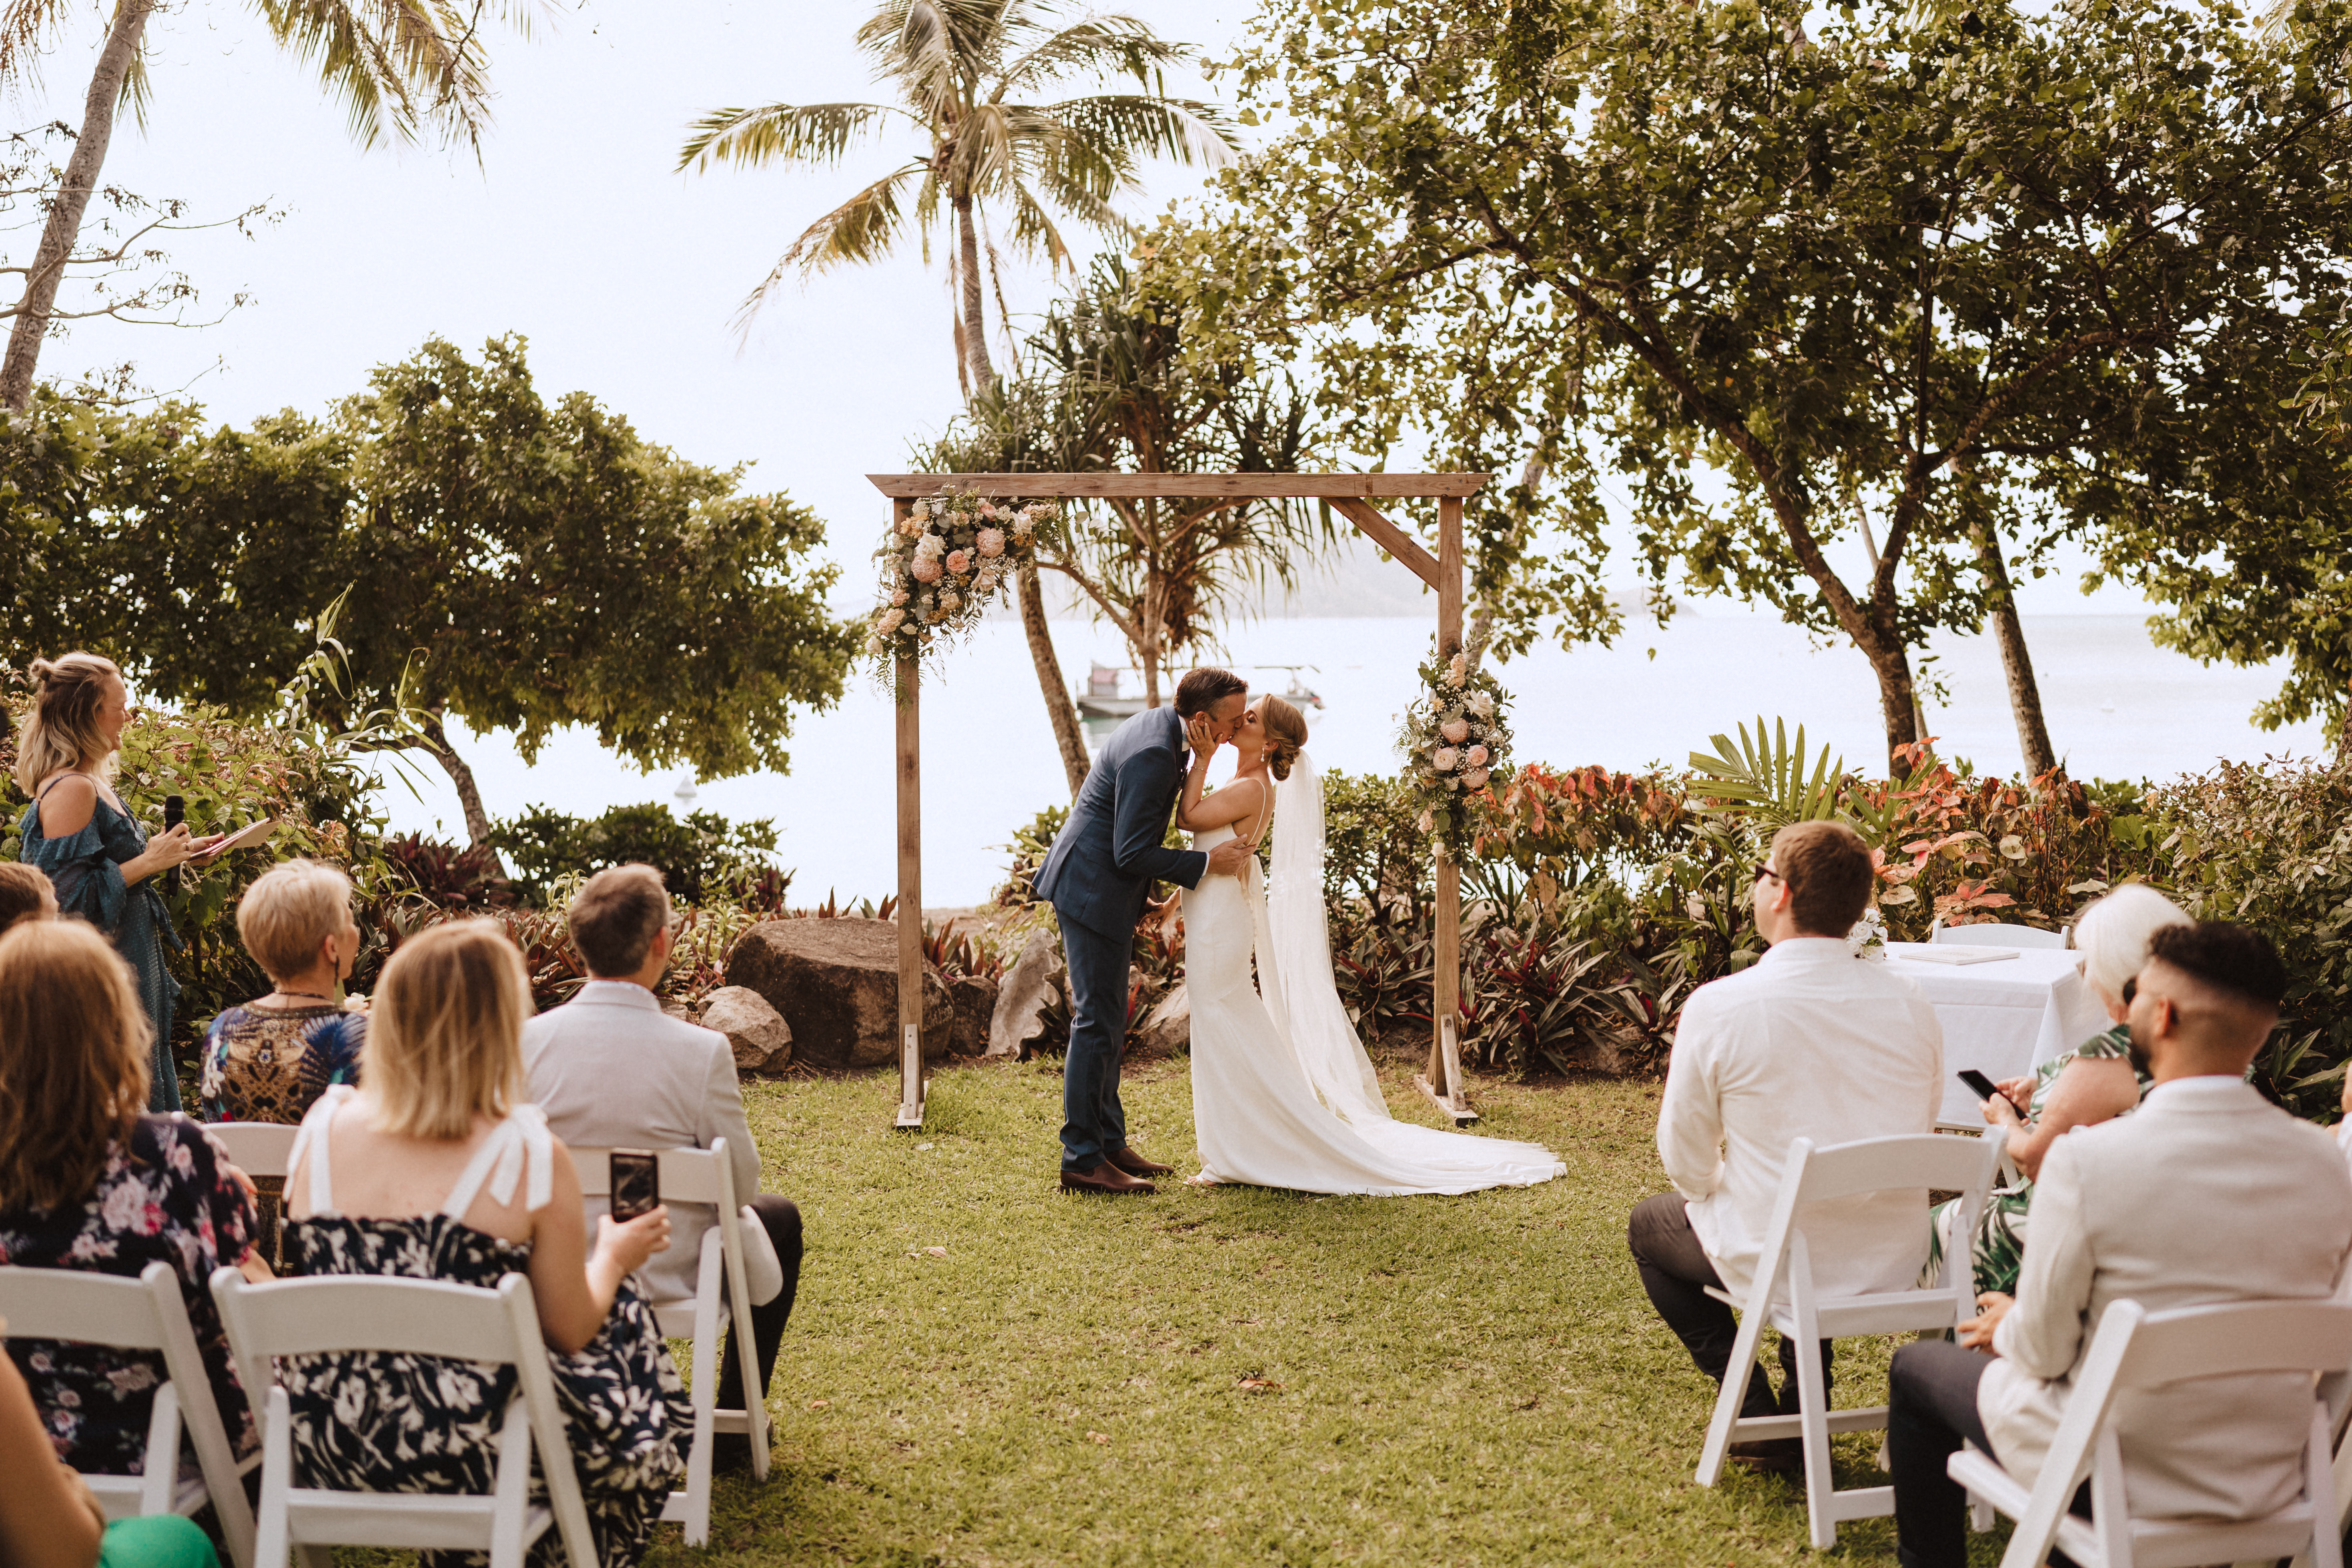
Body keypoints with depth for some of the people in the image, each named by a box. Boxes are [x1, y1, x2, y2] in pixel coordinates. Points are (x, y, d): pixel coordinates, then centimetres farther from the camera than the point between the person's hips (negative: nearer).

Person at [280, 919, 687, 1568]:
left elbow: (308, 1287, 11)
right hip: (470, 1454, -5)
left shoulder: (323, 1128, -3)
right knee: (625, 1324, 22)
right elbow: (571, 1333, -7)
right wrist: (613, 1257, 13)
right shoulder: (532, 1157, -16)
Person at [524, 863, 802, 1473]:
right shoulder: (702, 1051, -22)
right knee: (777, 1218, 26)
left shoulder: (527, 1040, -14)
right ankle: (731, 1429, 30)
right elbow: (742, 1184, -11)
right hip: (669, 1279, -4)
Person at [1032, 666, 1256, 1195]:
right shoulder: (1152, 755, -24)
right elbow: (1132, 853, -23)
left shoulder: (1159, 724, 7)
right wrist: (1207, 864, -17)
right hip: (1093, 889, -11)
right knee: (1097, 1023, -7)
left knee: (1106, 1021, 15)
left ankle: (1109, 1144, 23)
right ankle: (1082, 1160, -2)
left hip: (1102, 888, 11)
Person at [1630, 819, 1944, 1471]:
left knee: (1650, 1223, 26)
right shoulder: (1910, 1004, -6)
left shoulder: (1717, 1007, -18)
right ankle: (1804, 1407, 38)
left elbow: (1687, 1162, -7)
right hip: (1896, 1265, 5)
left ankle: (1756, 1414, 17)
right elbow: (1921, 1133, 9)